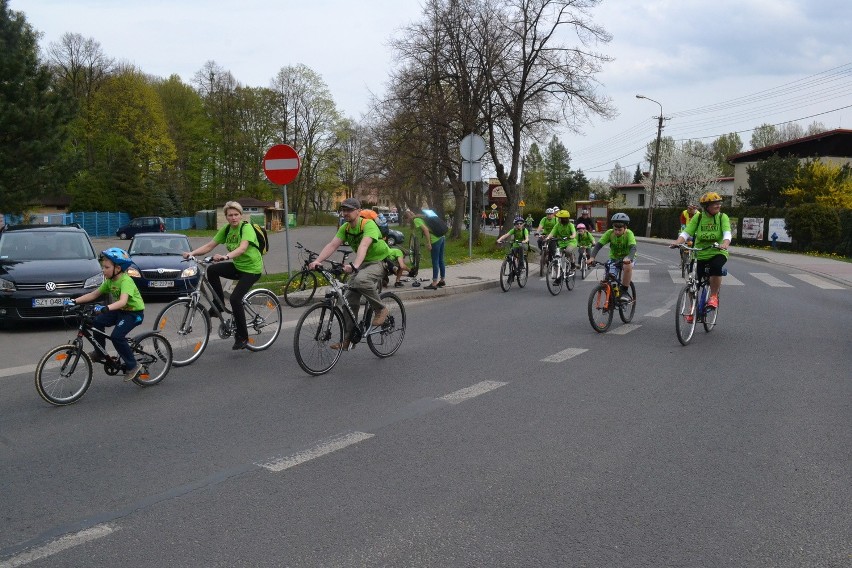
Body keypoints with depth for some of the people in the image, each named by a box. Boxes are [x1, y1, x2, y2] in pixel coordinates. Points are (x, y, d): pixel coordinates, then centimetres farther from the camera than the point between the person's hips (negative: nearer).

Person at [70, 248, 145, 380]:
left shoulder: (126, 281, -24)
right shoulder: (109, 281, 1)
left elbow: (122, 301, -39)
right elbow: (93, 294, 5)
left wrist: (106, 308, -53)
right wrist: (75, 301, -5)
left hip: (135, 312, -8)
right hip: (121, 311, 8)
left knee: (117, 336, -24)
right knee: (97, 321, -9)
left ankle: (132, 366, -9)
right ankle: (100, 352, 10)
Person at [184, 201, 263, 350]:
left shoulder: (246, 227, -20)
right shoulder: (226, 229, 1)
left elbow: (242, 248, -36)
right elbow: (209, 245, -2)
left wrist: (225, 257, -53)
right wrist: (192, 253, -18)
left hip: (252, 269, -7)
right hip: (237, 266, 7)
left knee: (235, 298, -20)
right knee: (212, 270, -15)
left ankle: (242, 337, -4)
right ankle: (219, 306, 0)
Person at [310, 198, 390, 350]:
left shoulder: (368, 224, -23)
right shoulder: (345, 228, -2)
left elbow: (363, 245, -40)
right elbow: (332, 245, -15)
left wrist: (354, 265, -56)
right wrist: (317, 261, -32)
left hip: (381, 261, -7)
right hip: (363, 263, 7)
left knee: (360, 280, -37)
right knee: (350, 299, -2)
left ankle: (381, 310, -14)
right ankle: (348, 339, 7)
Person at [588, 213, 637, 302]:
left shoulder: (629, 234, -23)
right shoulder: (609, 233, -17)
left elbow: (633, 247, -37)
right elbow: (598, 245, -24)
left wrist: (628, 258, -58)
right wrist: (592, 257, -42)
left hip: (626, 259, -2)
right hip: (613, 258, 3)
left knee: (628, 267, -37)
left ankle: (625, 292, -22)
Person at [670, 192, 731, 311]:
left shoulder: (723, 217, -4)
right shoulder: (697, 217, -1)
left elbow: (727, 233, -19)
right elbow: (686, 233, -8)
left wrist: (725, 244, -41)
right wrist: (677, 242, -29)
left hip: (718, 253, -2)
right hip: (701, 254, 2)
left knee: (715, 266, -36)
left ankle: (713, 296, -19)